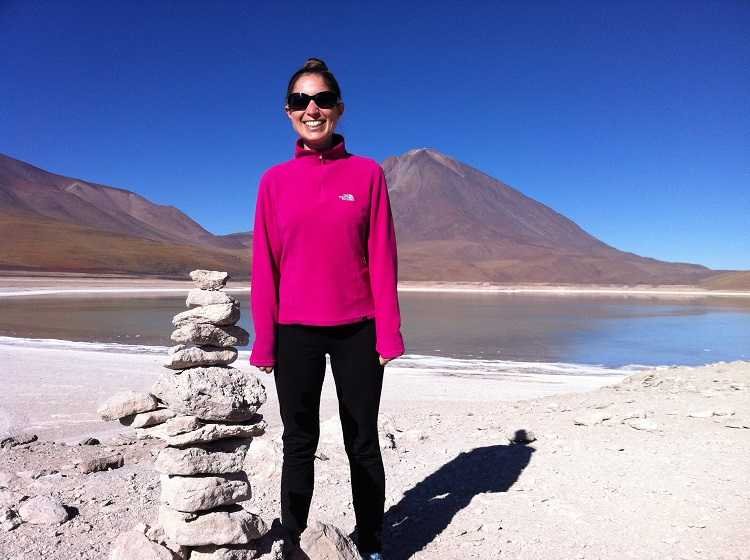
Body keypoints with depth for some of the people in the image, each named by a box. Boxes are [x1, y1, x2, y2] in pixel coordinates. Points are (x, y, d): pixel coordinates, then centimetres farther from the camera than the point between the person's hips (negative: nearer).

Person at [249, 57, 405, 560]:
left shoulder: (367, 173, 1)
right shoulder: (275, 180, 4)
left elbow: (382, 257, -1)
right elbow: (265, 265, 3)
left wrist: (388, 332, -6)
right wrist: (264, 341, 0)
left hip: (357, 330, -1)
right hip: (295, 331, 1)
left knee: (363, 441, 11)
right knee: (299, 442, 12)